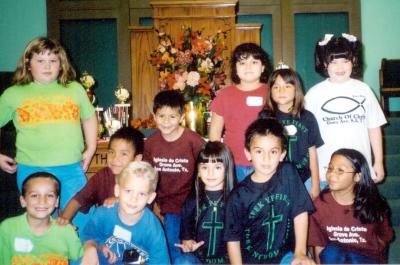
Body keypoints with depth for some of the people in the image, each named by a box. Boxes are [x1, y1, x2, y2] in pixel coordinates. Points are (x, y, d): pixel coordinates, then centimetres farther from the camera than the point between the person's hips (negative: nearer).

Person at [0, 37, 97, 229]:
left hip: (72, 170, 1)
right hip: (32, 170, -1)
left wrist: (90, 150, 12)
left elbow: (89, 118, 20)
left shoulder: (75, 89, 8)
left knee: (80, 220, 7)